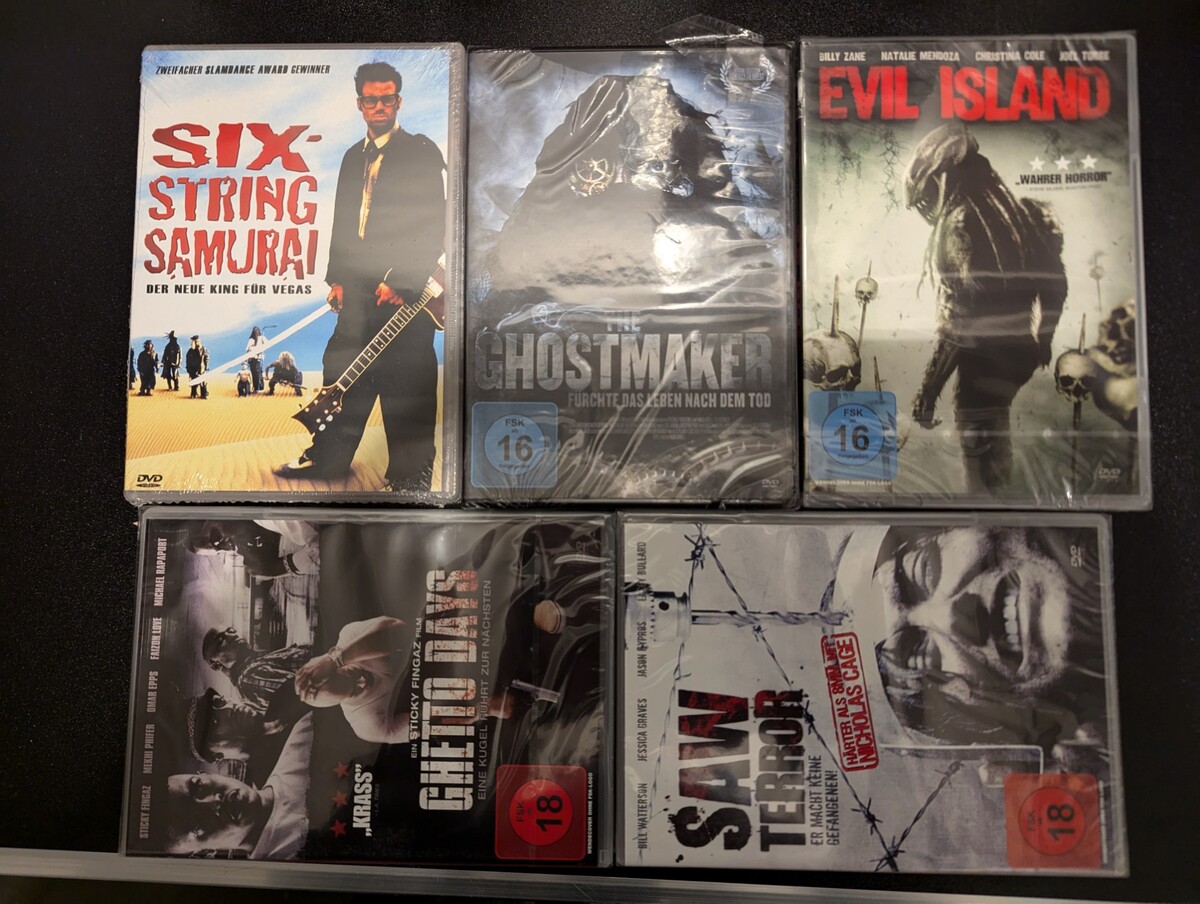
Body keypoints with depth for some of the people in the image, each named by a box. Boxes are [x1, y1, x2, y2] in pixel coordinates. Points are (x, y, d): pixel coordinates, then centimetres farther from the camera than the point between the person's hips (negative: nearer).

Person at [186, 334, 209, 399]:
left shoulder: (204, 349, 2)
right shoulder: (191, 351, 6)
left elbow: (206, 360, 0)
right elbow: (188, 361, 9)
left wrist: (206, 369, -6)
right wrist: (189, 370, 3)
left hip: (202, 369, -2)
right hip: (193, 370, 2)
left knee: (203, 382, -4)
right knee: (194, 382, 4)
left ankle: (204, 394, 2)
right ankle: (194, 394, 13)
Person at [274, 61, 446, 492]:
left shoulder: (422, 152, -1)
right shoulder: (354, 156, 19)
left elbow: (434, 225, -9)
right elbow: (342, 221, 22)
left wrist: (400, 280, -14)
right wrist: (336, 277, 13)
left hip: (405, 290, -6)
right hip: (358, 288, 6)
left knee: (405, 386, -4)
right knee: (342, 371, 10)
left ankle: (410, 476, 5)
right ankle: (328, 457, 24)